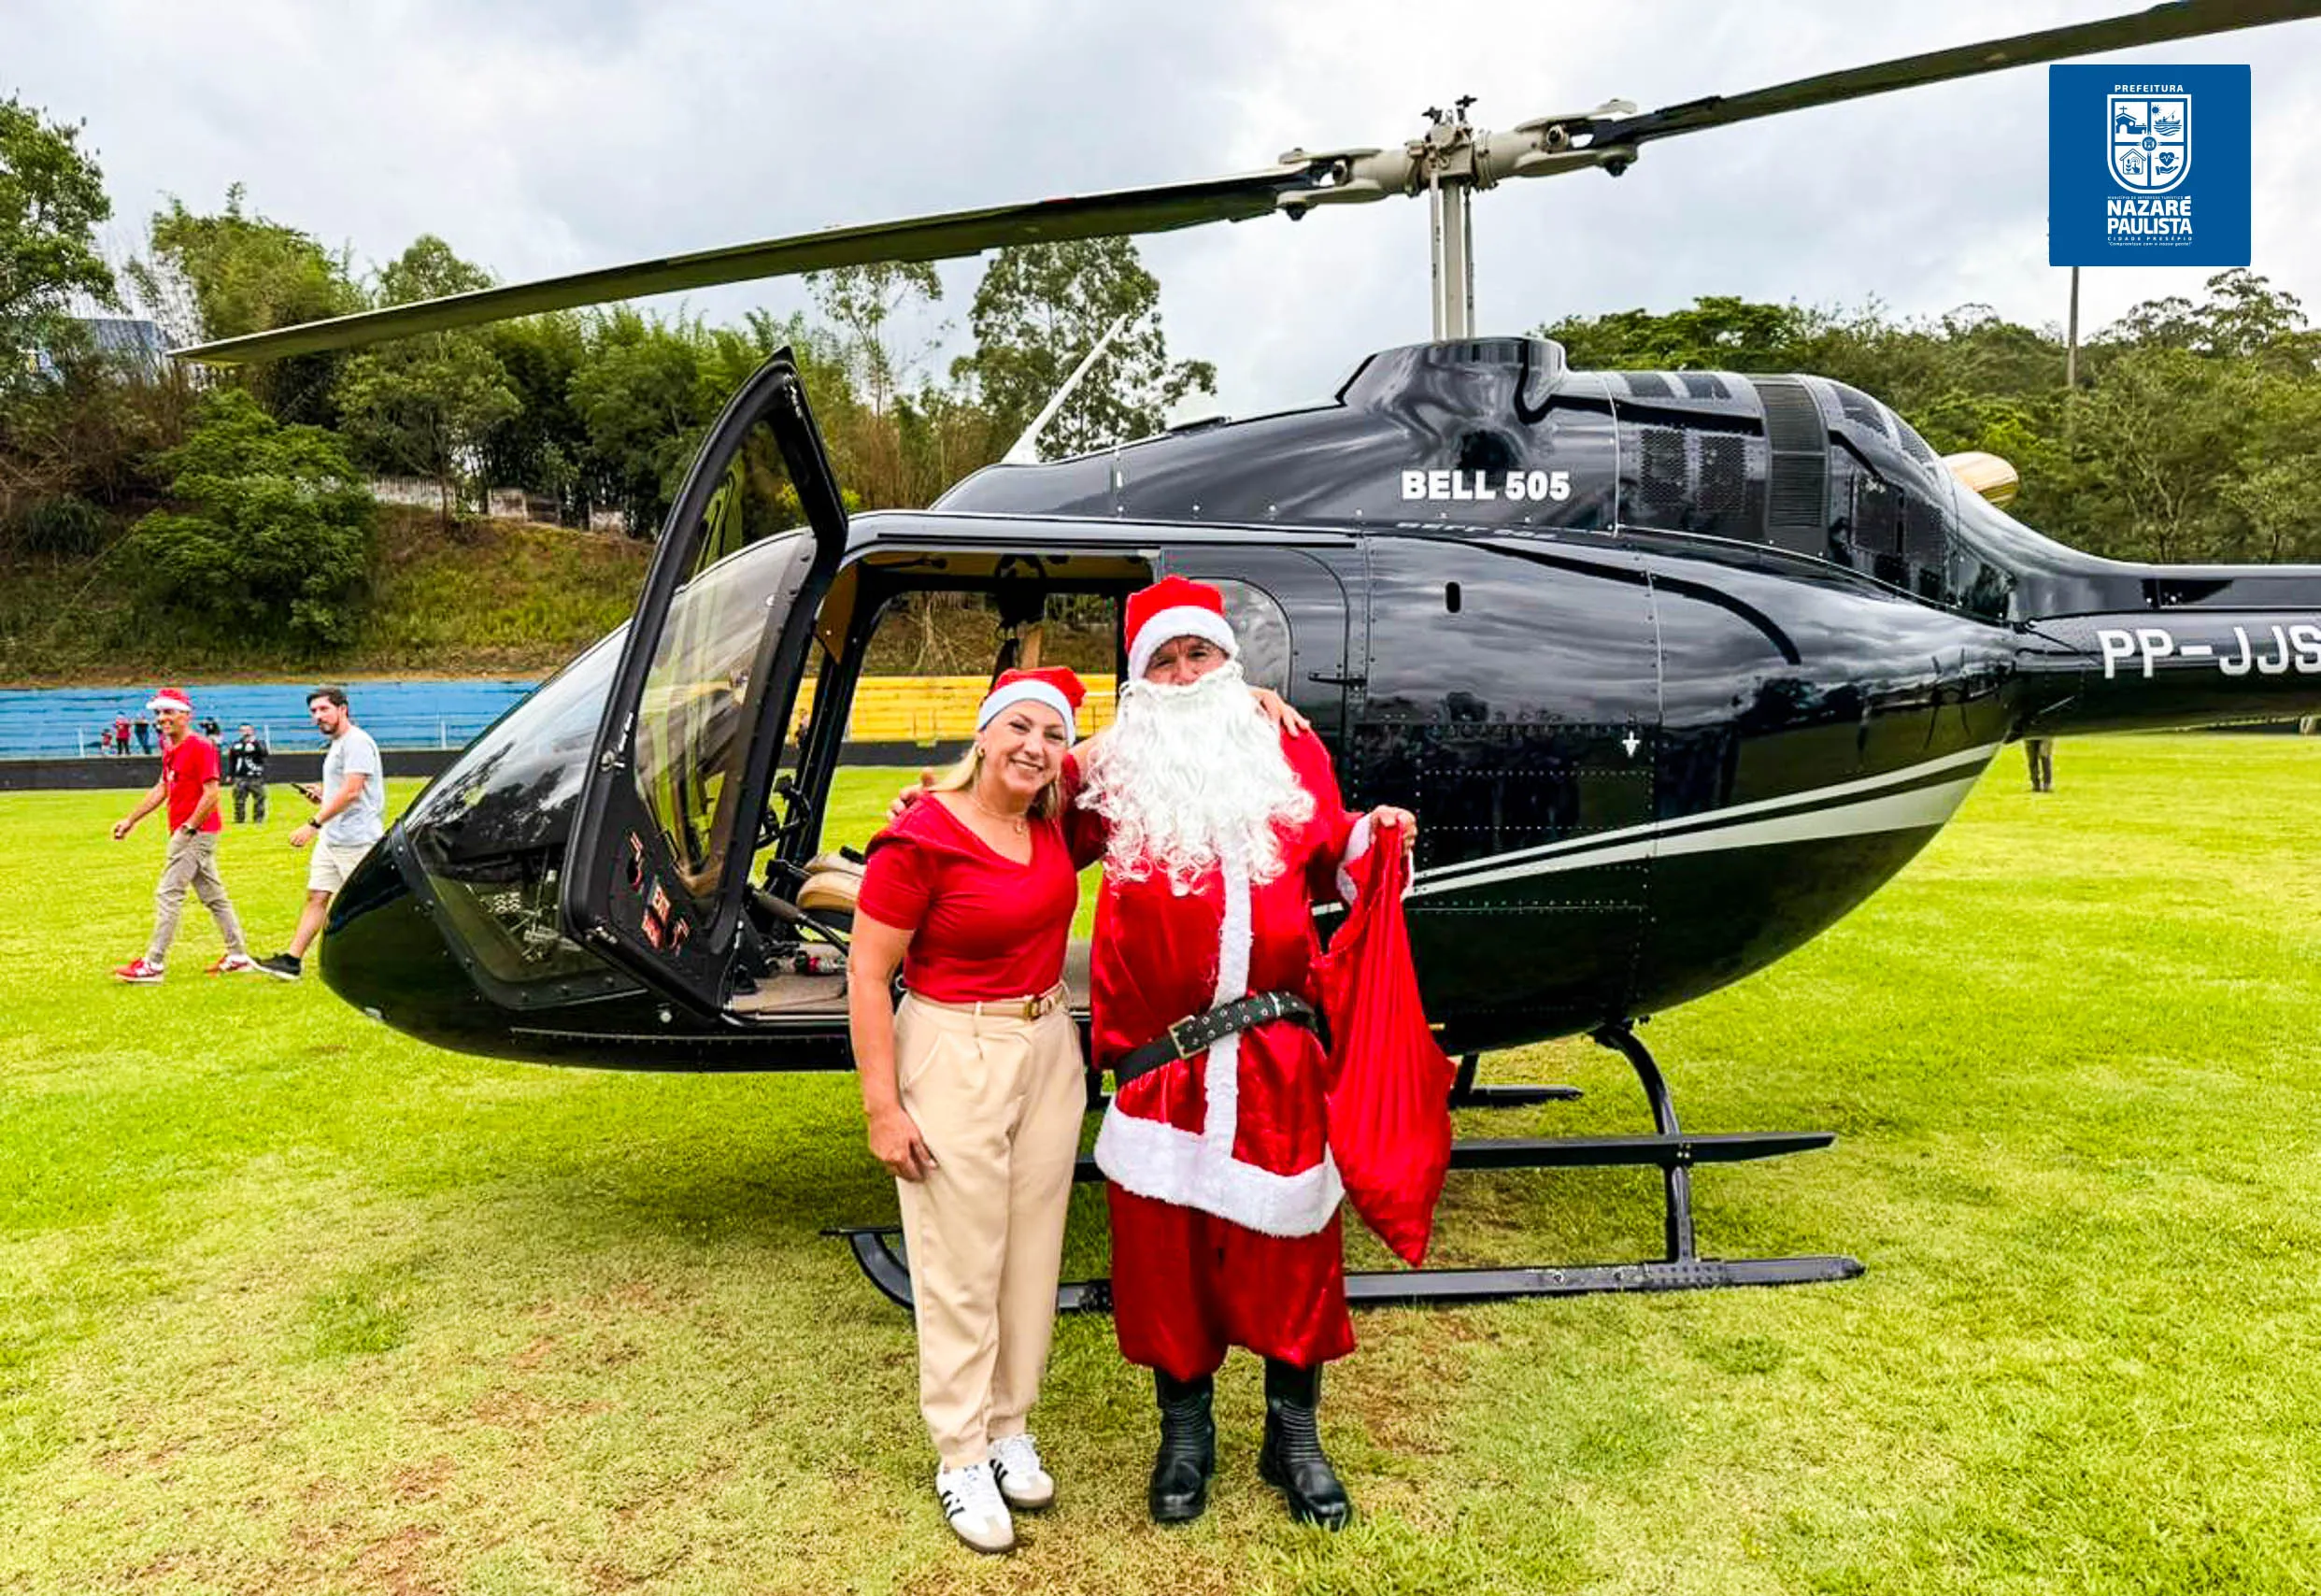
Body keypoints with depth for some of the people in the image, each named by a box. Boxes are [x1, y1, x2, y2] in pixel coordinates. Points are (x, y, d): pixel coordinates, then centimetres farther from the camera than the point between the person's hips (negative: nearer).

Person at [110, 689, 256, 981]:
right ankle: (238, 956, 17)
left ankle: (153, 964, -3)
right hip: (188, 833, 10)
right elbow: (162, 789, 24)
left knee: (168, 894, -7)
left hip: (195, 833, -10)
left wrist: (188, 828, -20)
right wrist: (130, 820, 23)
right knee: (213, 896, 12)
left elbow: (211, 795, -19)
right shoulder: (170, 749, 15)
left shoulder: (200, 747, -14)